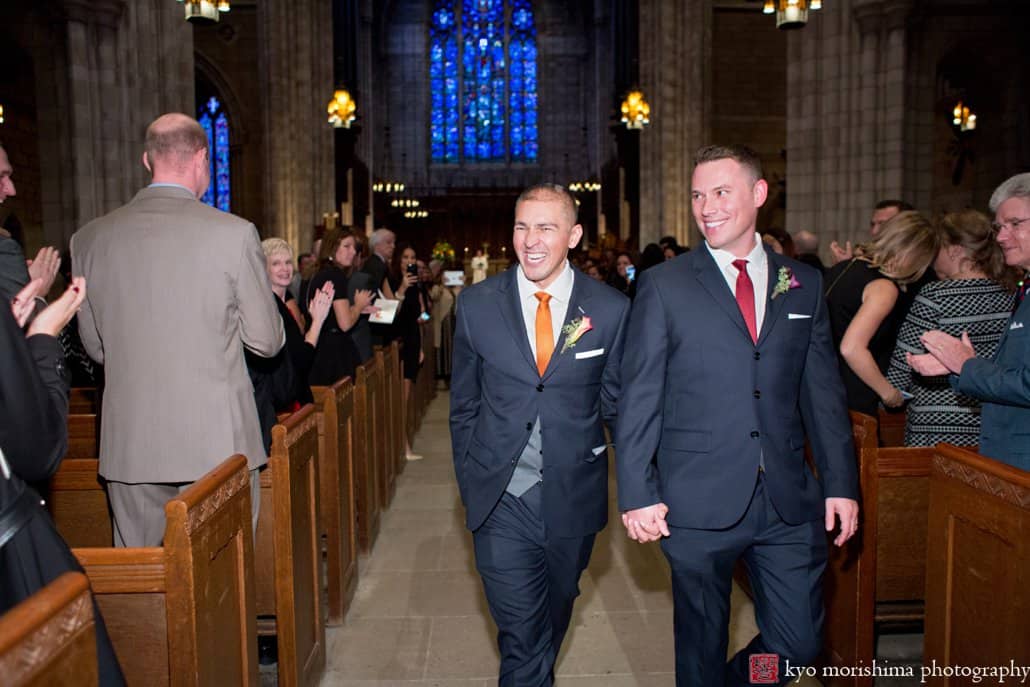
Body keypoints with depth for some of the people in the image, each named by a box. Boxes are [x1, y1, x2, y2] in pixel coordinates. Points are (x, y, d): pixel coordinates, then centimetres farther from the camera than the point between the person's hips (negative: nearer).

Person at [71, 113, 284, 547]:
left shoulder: (89, 238, 2)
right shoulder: (235, 233, -9)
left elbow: (95, 347, 10)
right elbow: (268, 341, -3)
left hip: (128, 444, 4)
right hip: (218, 441, -3)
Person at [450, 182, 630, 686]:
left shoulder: (610, 309, -5)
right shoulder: (476, 304, -3)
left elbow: (615, 402, 3)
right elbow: (464, 405, 5)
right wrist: (470, 482, 4)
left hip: (573, 497, 2)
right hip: (501, 501, -1)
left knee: (555, 617, 23)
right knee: (521, 635, -1)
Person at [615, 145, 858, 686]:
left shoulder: (803, 284, 8)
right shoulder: (663, 286, -2)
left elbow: (823, 391, 10)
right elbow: (638, 397, -5)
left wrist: (840, 482, 6)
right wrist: (637, 494, -9)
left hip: (790, 501, 3)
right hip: (699, 502, -3)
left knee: (800, 643, 9)